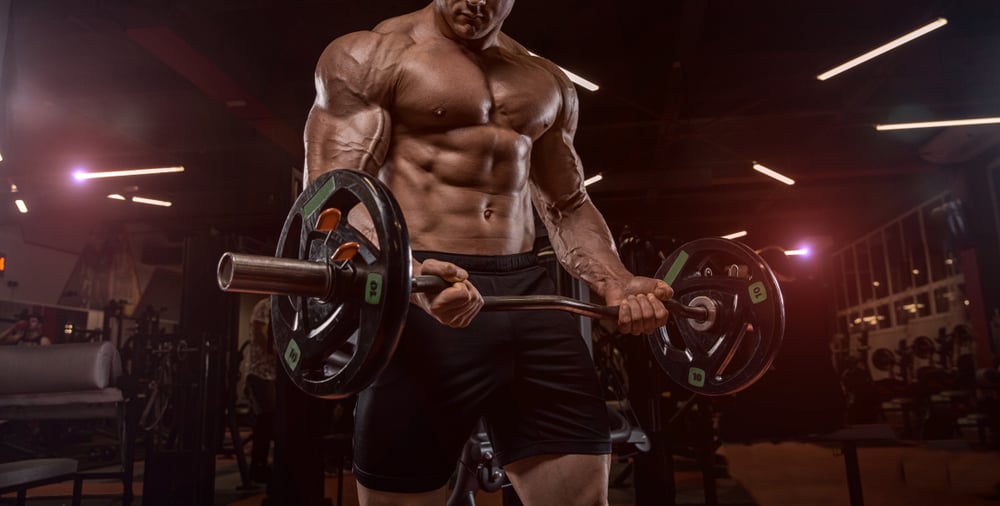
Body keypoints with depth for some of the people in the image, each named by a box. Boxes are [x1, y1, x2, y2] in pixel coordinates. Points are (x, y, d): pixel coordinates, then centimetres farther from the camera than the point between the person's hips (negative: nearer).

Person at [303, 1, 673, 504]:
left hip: (529, 293, 5)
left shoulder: (548, 83, 19)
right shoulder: (368, 58, 4)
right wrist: (405, 274, -27)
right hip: (420, 294, -4)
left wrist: (616, 283, 2)